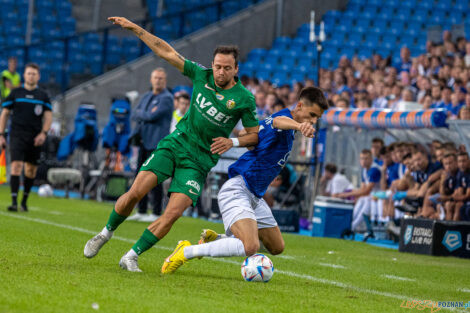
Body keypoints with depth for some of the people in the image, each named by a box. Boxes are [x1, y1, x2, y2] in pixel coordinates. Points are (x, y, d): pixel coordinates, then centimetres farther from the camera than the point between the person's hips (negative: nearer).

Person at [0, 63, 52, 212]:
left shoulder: (43, 95, 8)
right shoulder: (15, 93, 6)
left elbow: (48, 116, 6)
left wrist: (43, 133, -10)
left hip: (35, 138, 2)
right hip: (17, 136, -2)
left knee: (31, 170, 6)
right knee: (16, 166, -15)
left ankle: (24, 201, 22)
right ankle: (14, 202, -19)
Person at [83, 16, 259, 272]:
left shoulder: (244, 99, -8)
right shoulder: (201, 76, -1)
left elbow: (255, 135, 1)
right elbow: (166, 52, 3)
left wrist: (233, 141, -18)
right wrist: (135, 28, 1)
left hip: (199, 161, -2)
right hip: (175, 144, 2)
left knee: (173, 213, -17)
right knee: (136, 192, -14)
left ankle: (131, 257, -3)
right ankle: (107, 232, 12)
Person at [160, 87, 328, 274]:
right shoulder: (286, 115, -14)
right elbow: (279, 121, -44)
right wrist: (299, 125, -63)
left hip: (255, 195, 11)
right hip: (238, 190, -11)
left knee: (277, 248, 16)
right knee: (250, 247, -29)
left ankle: (215, 239, 24)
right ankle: (186, 252, -16)